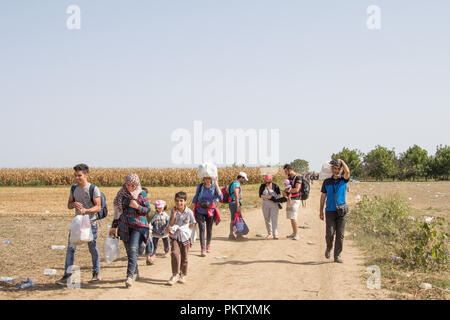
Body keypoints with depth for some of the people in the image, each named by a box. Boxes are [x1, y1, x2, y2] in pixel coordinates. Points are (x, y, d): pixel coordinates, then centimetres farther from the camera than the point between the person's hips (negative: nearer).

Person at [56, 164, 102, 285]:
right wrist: (74, 204, -10)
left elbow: (98, 207, -12)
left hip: (90, 222, -5)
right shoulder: (74, 188, 9)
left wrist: (86, 210, -29)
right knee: (70, 248, -4)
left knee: (93, 249, 6)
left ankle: (96, 273, 23)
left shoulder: (93, 189, -9)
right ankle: (67, 275, -3)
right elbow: (69, 205, 14)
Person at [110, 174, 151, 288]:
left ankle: (130, 275, -19)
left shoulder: (142, 194, 1)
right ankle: (135, 273, 21)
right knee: (129, 250, 6)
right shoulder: (121, 194, 9)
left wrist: (137, 207, -16)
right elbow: (117, 211, 15)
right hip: (125, 226, 4)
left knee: (133, 249, -17)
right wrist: (114, 227, 13)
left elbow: (148, 210, 2)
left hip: (138, 225, -4)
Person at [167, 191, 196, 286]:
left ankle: (183, 275, 26)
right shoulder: (173, 211, -1)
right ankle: (175, 275, -14)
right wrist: (174, 214, -16)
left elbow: (192, 224, 6)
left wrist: (183, 229, -1)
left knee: (184, 257, 8)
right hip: (175, 236, 0)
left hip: (185, 237, 0)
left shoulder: (189, 212, -7)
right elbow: (170, 224, -5)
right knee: (175, 253, -20)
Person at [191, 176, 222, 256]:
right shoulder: (200, 186, -4)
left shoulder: (215, 187, -7)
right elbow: (195, 198, 6)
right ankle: (203, 249, -16)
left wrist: (217, 185, -26)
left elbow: (220, 197, -21)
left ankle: (208, 245, 37)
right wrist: (190, 210, 6)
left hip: (210, 211, 1)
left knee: (209, 229, 12)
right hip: (200, 211, -1)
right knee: (202, 228, -13)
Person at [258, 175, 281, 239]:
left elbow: (279, 193, 5)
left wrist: (277, 198, -14)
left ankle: (275, 234, -17)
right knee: (267, 219, 8)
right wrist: (267, 197, -20)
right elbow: (260, 195, -5)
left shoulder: (275, 185, -5)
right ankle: (269, 233, 21)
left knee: (274, 219, -12)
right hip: (265, 204, 3)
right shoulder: (262, 186, 0)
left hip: (274, 204, -3)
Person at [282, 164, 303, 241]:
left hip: (295, 200, -8)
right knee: (291, 218, 10)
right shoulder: (289, 178, 15)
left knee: (293, 218, -13)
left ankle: (297, 234, -11)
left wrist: (287, 191, -11)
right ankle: (294, 233, 17)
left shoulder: (298, 178, -11)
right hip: (289, 199, 8)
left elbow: (296, 189, -20)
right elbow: (287, 188, 18)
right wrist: (284, 192, -5)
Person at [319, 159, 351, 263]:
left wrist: (341, 161, -2)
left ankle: (337, 256, 7)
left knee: (340, 235, -1)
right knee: (330, 233, -9)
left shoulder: (344, 180, 4)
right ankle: (329, 248, 20)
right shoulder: (327, 182, 8)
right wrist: (321, 211, 8)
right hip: (330, 211, 0)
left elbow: (347, 171, -18)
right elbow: (323, 196, 12)